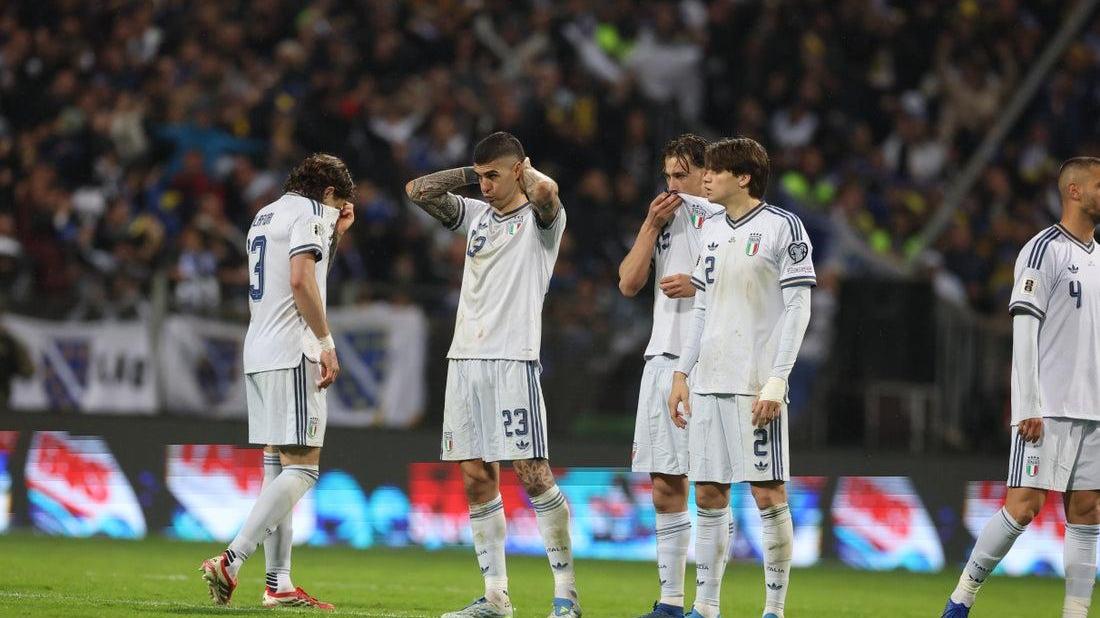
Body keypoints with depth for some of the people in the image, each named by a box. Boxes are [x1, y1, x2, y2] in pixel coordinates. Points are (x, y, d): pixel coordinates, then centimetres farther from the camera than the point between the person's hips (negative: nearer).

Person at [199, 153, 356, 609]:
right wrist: (326, 343, -16)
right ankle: (230, 562, -21)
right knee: (301, 467, -11)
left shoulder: (266, 216, 22)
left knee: (277, 467, 9)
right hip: (292, 353, -9)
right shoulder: (309, 212, -5)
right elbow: (301, 281, -18)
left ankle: (279, 583, 7)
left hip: (259, 353, 9)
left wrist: (334, 235, 32)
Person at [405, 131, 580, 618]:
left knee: (532, 473, -11)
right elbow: (417, 190, 16)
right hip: (464, 359, 7)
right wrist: (471, 173, 11)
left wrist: (526, 171, -3)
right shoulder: (475, 215, 17)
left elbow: (545, 191, -22)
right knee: (476, 478, 4)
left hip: (513, 360, -7)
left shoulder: (540, 219, -1)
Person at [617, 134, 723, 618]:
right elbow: (628, 284, 10)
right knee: (665, 485, 7)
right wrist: (651, 226, 2)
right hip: (662, 359, 7)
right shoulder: (667, 218, 17)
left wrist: (699, 286, -16)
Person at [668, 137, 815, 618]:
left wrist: (775, 383, -14)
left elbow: (797, 308, -9)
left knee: (768, 493, -6)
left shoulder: (782, 228, -6)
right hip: (709, 382, 7)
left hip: (757, 385, -7)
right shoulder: (713, 233, 15)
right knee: (709, 494, 6)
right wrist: (681, 373, 14)